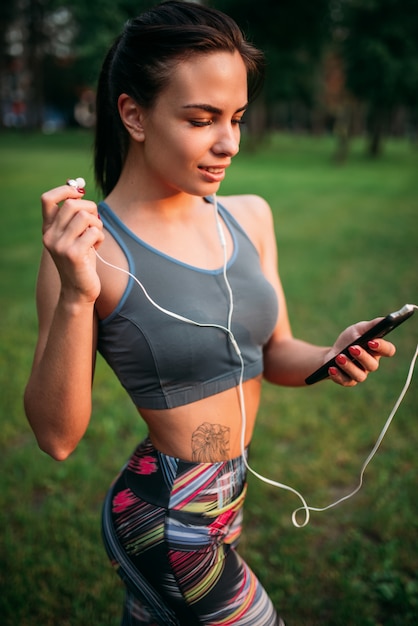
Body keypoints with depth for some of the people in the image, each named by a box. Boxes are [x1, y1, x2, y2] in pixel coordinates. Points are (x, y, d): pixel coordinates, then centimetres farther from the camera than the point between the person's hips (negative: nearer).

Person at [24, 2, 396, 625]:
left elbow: (273, 352, 6)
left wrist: (328, 359, -15)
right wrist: (75, 296, -32)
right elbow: (57, 436, -19)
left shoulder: (249, 216, -2)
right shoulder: (90, 248, -20)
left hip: (230, 496, 6)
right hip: (166, 518, -6)